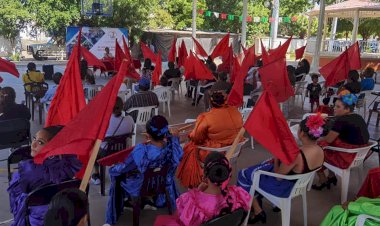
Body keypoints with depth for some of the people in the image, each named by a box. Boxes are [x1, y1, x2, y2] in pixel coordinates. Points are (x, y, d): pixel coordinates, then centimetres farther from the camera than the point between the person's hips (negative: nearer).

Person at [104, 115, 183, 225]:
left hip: (140, 188, -3)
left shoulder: (141, 152, -38)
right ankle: (160, 199, 54)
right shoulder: (173, 145, -28)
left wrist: (112, 168, -2)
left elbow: (121, 169, -21)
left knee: (116, 174, 22)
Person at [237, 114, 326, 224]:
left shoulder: (296, 155, -37)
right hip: (297, 184, 8)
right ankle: (258, 199, 34)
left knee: (244, 174, 10)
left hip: (283, 188, -8)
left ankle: (257, 211, 17)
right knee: (263, 166, 28)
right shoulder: (320, 151, -12)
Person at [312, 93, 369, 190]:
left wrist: (318, 140, 6)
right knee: (323, 143, 23)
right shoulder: (359, 118, 5)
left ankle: (323, 181, 24)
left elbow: (328, 140, -14)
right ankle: (331, 176, 25)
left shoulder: (341, 120, -22)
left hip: (345, 159, -9)